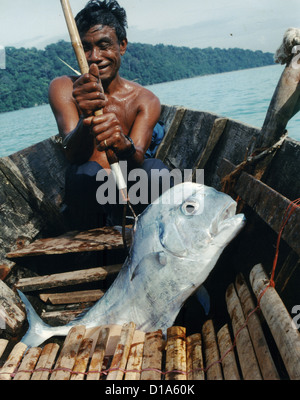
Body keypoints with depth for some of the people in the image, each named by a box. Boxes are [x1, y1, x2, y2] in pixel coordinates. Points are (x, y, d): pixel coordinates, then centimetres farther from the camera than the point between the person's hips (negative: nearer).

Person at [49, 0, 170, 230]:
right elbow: (73, 155, -19)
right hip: (85, 194, 0)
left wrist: (125, 146, -43)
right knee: (86, 171, -31)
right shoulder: (63, 89, -3)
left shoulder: (145, 100, -1)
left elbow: (137, 160, -18)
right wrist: (87, 121, -41)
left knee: (156, 169, -26)